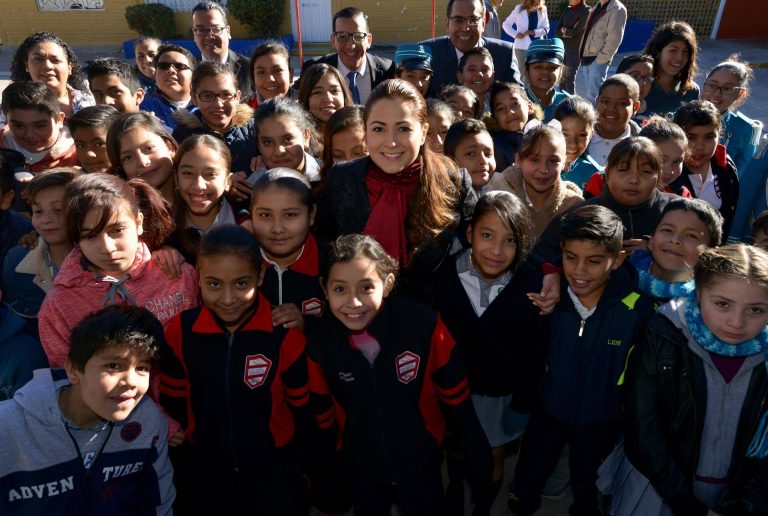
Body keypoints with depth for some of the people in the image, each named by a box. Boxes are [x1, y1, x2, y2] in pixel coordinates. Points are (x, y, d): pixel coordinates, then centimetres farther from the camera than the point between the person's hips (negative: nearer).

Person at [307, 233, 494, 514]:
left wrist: (478, 462, -4)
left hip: (421, 462, -2)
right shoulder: (319, 342, -19)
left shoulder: (424, 325, -27)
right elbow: (323, 413, -3)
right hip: (359, 468, 2)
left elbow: (456, 398, -14)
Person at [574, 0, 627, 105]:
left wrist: (599, 60, -18)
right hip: (585, 58, 9)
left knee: (592, 96, -7)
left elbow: (614, 39, -15)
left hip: (597, 60, -9)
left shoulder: (617, 9, -9)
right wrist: (581, 55, 11)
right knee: (581, 92, 13)